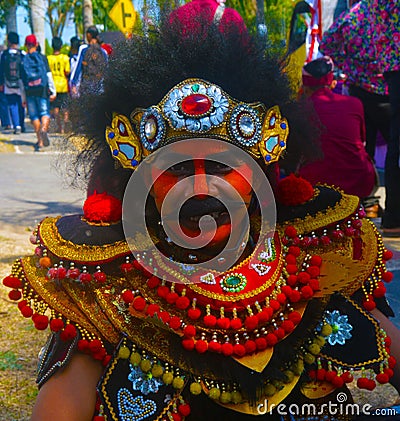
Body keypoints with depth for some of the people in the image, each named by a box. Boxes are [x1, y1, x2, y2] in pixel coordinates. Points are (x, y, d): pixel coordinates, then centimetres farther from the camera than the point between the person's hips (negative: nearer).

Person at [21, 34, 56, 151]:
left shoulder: (23, 60, 4)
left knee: (34, 116, 6)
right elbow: (49, 75, -2)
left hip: (29, 92, 1)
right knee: (45, 113, 2)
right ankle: (44, 129, -31)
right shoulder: (42, 57, 2)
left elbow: (21, 80, 5)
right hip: (42, 90, -1)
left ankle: (40, 142, 3)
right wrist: (53, 91, 2)